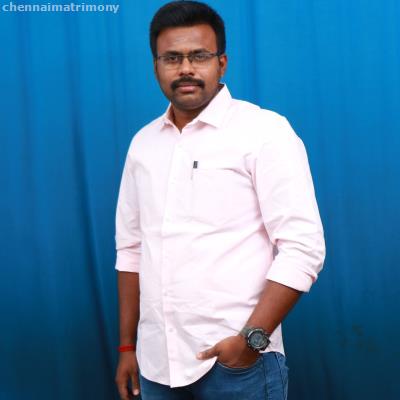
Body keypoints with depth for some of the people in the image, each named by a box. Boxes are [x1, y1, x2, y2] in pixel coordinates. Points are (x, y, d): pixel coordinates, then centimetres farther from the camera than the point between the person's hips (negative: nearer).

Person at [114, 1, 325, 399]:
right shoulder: (143, 143, 9)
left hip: (236, 363, -5)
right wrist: (127, 346, 11)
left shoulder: (264, 131, -7)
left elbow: (302, 247, -12)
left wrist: (252, 338, -18)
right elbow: (131, 248, 12)